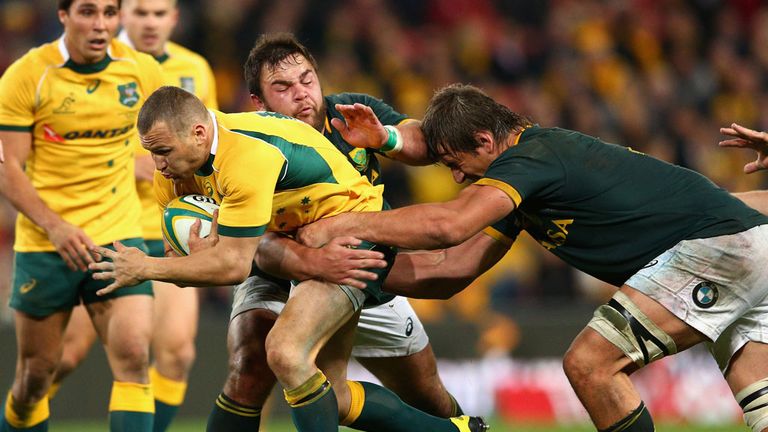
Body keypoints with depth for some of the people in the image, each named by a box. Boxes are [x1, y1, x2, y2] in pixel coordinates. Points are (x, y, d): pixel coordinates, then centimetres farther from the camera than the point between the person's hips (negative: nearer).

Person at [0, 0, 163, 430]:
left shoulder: (142, 71, 0)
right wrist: (54, 226, -21)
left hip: (120, 234, 1)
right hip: (43, 243, -1)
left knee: (133, 357, -16)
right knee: (36, 373, 6)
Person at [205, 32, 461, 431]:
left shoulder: (354, 111, -13)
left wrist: (384, 137, -48)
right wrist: (312, 260, -58)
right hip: (280, 282, -3)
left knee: (428, 396, 10)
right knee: (248, 374, -30)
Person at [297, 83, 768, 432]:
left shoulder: (533, 154, -13)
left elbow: (448, 224, -28)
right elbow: (458, 267, 19)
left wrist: (340, 224, -20)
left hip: (720, 244, -11)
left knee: (589, 364, -13)